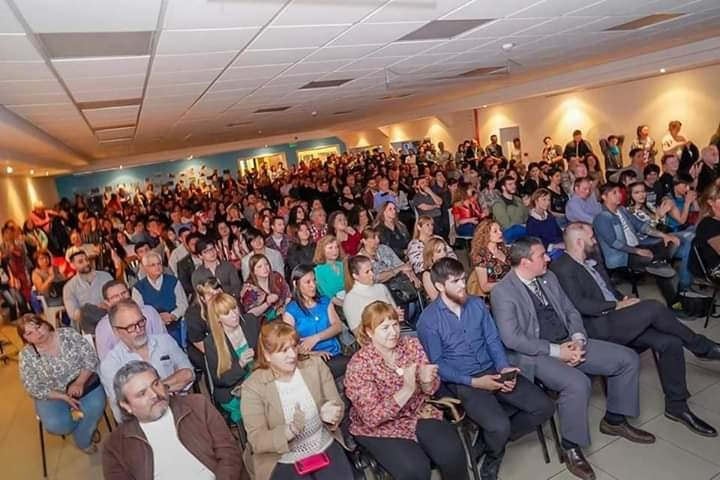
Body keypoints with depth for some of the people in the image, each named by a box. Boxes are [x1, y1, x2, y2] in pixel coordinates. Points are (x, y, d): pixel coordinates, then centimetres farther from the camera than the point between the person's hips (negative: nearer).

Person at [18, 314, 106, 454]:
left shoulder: (68, 334, -8)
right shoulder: (27, 356, -9)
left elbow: (91, 357, -8)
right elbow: (34, 389, -8)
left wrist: (79, 382, -21)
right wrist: (64, 397, -18)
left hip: (84, 381, 0)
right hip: (52, 394, 0)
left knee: (95, 406, -25)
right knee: (55, 424, -25)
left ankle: (82, 440, 5)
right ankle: (86, 427, 8)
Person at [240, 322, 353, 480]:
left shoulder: (316, 365, -4)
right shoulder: (253, 386, -12)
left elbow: (338, 405, 0)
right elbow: (257, 440, -14)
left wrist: (331, 414, -24)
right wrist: (290, 431, -31)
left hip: (325, 447, 2)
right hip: (284, 461, -2)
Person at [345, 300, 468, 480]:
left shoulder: (412, 344, -6)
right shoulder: (359, 365, -19)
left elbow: (430, 390, 3)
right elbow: (372, 417, -22)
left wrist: (426, 381, -23)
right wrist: (406, 390, -34)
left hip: (418, 412, 4)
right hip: (380, 427, -4)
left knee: (452, 452, -17)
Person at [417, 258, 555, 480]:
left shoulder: (477, 304, 5)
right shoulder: (428, 320, -11)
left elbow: (493, 340, 6)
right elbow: (437, 364, -10)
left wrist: (504, 367, -12)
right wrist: (473, 381, -18)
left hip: (492, 371, 6)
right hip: (462, 382, -5)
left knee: (544, 407, -6)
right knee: (499, 426, -27)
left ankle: (494, 438, 15)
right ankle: (492, 459, 10)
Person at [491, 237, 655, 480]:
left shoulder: (549, 277, 9)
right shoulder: (503, 292, -15)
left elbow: (570, 311, 14)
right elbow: (512, 338, -21)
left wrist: (578, 338, -6)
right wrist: (556, 351, -21)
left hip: (569, 344, 8)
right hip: (535, 355, -8)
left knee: (628, 359, 3)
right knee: (578, 383, -33)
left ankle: (614, 420, 24)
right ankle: (571, 447, -7)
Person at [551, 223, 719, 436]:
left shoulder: (592, 263, 19)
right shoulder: (562, 268, -12)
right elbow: (579, 305, -20)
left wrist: (624, 300, 3)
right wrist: (616, 305, -14)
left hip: (615, 320, 9)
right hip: (598, 328, -9)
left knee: (669, 342, -8)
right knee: (654, 307, -22)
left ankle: (676, 405, 7)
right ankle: (702, 346, 2)